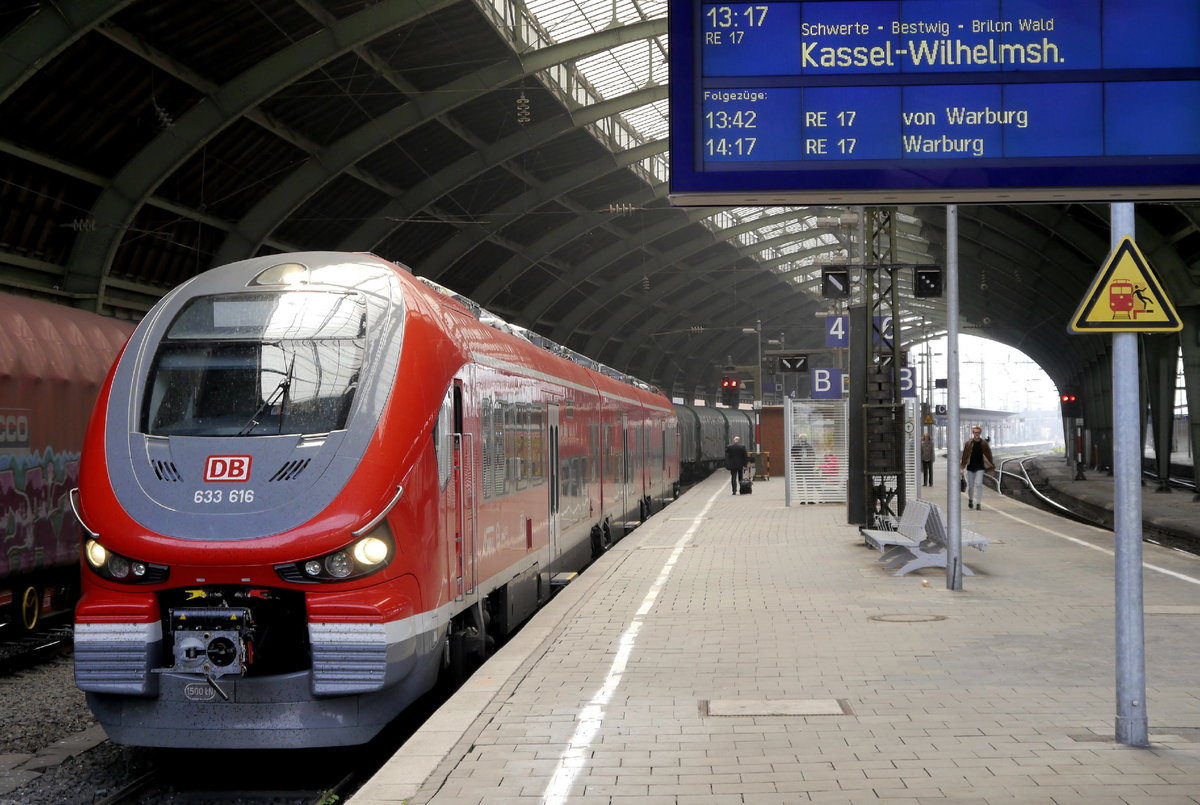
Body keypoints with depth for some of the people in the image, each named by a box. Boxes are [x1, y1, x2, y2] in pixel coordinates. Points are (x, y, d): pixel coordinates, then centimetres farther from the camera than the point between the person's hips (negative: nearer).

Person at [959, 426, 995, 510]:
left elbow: (988, 456, 7)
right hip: (970, 467, 1)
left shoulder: (984, 444, 1)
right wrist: (962, 466, -4)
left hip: (980, 468, -1)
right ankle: (970, 499, 35)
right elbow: (964, 456, 1)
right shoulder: (968, 443, -1)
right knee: (970, 485, 9)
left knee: (978, 485, -11)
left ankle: (978, 503, -8)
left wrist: (990, 466, 5)